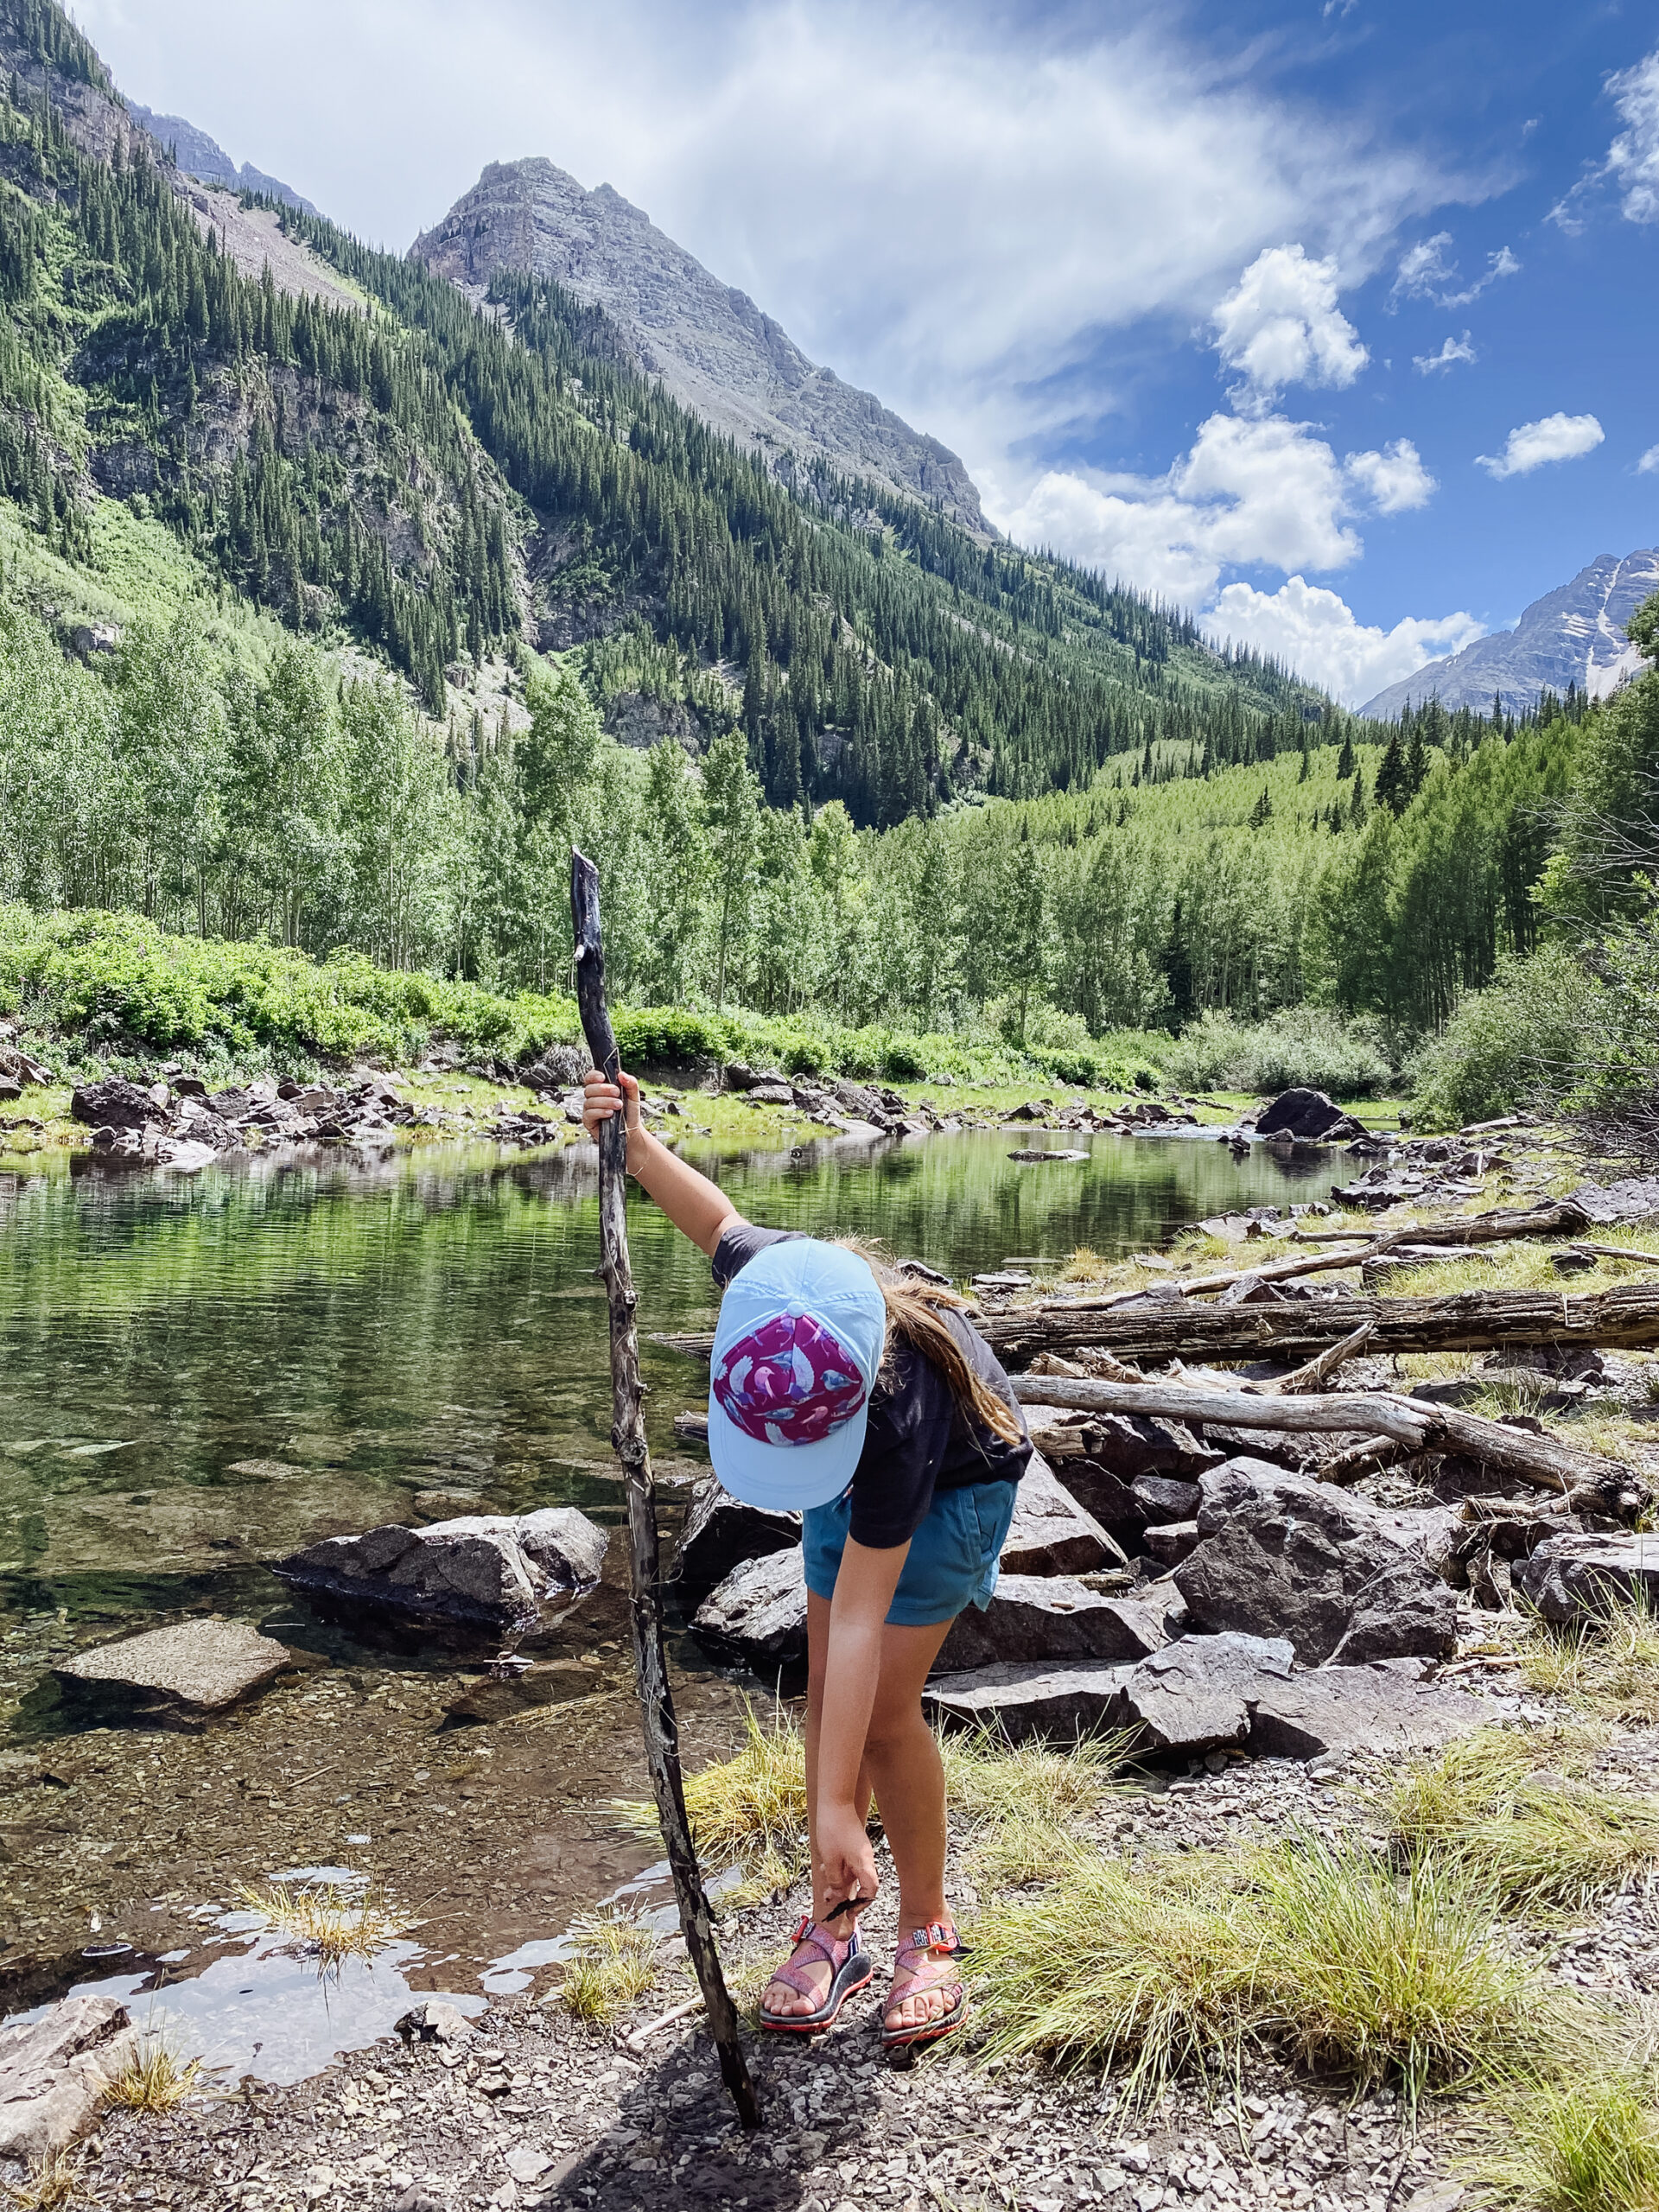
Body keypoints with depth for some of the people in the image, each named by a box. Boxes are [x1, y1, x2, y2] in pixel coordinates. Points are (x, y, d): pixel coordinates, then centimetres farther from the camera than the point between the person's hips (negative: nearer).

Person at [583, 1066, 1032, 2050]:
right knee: (825, 1689, 3)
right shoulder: (768, 1282, -34)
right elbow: (721, 1216, -7)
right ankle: (833, 1929, 15)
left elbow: (859, 1623, -42)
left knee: (883, 1706, -12)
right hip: (854, 1478, 6)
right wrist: (634, 1139, -18)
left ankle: (930, 1934, 9)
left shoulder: (896, 1415, -46)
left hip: (955, 1479, -5)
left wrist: (836, 1808, -38)